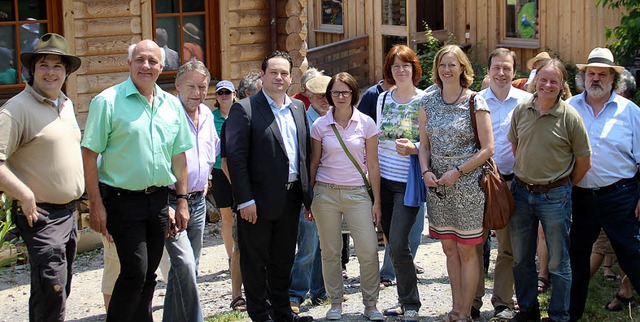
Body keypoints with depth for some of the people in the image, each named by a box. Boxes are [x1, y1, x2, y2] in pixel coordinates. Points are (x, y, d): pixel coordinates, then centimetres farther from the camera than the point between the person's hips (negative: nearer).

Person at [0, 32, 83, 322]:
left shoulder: (66, 105, 11)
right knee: (51, 291, -11)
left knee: (59, 288, 17)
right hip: (41, 215, -8)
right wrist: (25, 196, -22)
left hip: (69, 211, 9)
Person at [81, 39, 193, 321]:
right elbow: (90, 154, -9)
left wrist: (182, 200, 9)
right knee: (135, 271, -9)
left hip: (159, 200, 5)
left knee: (148, 274, 11)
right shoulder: (108, 101, -7)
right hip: (123, 200, -5)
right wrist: (96, 204, -14)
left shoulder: (171, 105, 9)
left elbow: (179, 155, 14)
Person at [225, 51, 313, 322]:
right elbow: (236, 157, -13)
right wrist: (245, 200, -18)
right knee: (255, 261, 5)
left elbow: (305, 152, 14)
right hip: (259, 200, -6)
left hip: (291, 198, 6)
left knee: (283, 260, 17)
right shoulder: (244, 109, -8)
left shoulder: (298, 108, 11)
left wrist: (308, 196, 9)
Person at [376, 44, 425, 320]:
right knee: (393, 244, 10)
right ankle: (405, 300, 24)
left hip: (408, 182, -5)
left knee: (397, 244, -12)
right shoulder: (383, 99, 8)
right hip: (383, 179, 5)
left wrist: (414, 148, -23)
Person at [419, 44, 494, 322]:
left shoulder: (475, 102, -6)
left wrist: (458, 171, -15)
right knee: (449, 249, 11)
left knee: (466, 250, 1)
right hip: (437, 185, 4)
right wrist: (426, 171, -6)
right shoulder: (428, 102, 6)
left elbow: (487, 148, -8)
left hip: (466, 184, -4)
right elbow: (424, 145, 11)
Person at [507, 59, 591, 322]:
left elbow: (584, 161, -3)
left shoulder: (570, 117, -11)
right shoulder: (521, 110, 0)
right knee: (521, 259, 14)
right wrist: (527, 174, 12)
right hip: (521, 191, 4)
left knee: (558, 263, 5)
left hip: (554, 196, -4)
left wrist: (562, 186, 4)